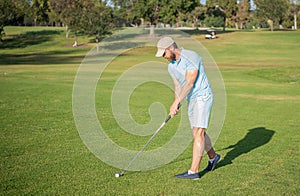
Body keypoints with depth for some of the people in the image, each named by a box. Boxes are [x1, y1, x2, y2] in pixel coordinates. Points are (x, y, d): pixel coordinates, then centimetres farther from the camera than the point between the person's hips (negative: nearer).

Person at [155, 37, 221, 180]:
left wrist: (177, 102, -23)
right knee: (197, 133, 16)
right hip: (191, 100, 9)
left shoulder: (191, 58, -19)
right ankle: (213, 156, 40)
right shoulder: (171, 66, 7)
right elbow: (177, 87, 9)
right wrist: (174, 106, -7)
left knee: (198, 133, -13)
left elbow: (189, 83, -23)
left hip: (202, 97, -9)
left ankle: (193, 171, -15)